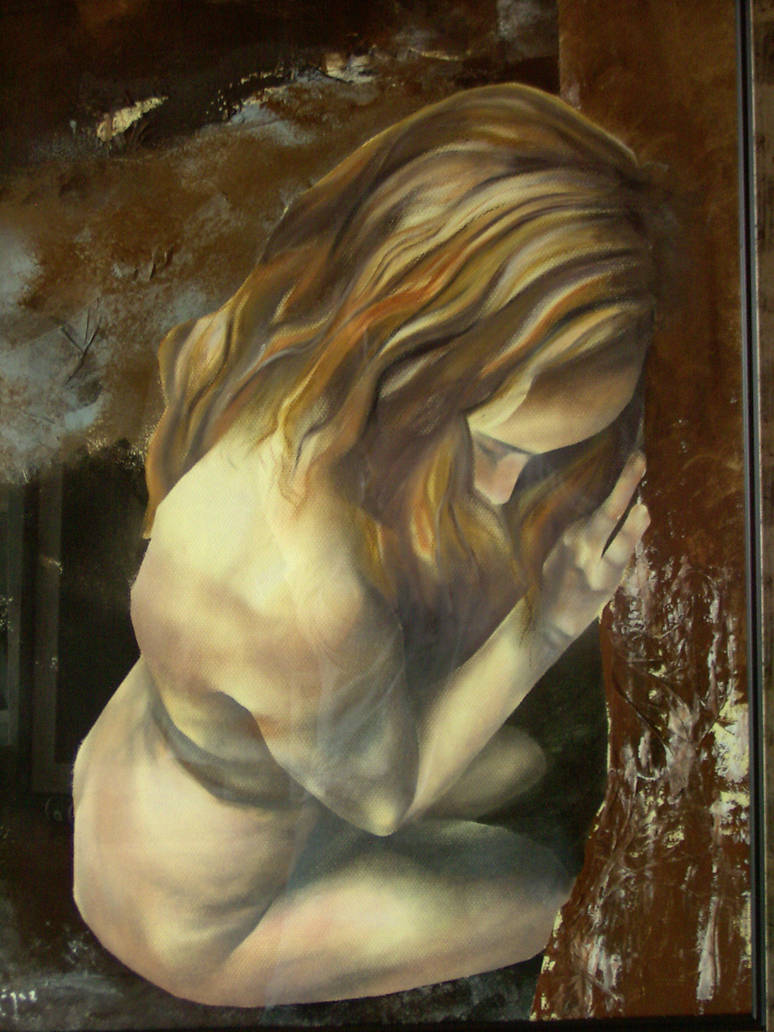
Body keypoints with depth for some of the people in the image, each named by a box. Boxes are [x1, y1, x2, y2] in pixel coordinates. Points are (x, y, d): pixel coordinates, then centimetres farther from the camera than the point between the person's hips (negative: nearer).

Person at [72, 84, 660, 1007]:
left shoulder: (299, 346, -25)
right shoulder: (294, 590, -48)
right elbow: (382, 790, -26)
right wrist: (552, 618, -26)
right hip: (192, 920, -7)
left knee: (520, 763, 24)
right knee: (542, 897, 13)